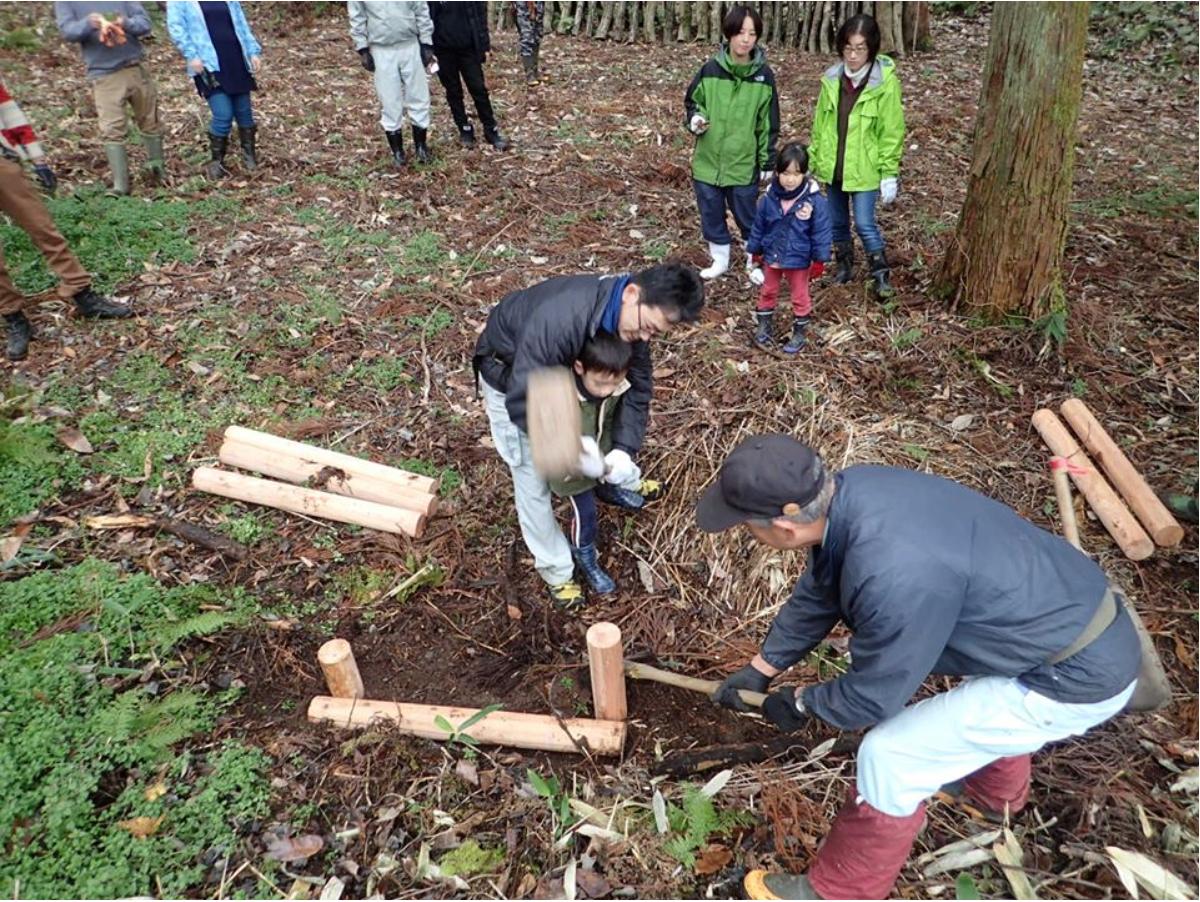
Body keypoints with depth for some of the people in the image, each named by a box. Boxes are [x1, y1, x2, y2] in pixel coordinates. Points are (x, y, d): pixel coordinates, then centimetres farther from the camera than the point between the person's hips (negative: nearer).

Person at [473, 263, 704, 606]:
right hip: (509, 377, -6)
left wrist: (625, 449, -27)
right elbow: (522, 402, -42)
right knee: (533, 480, 0)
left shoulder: (631, 316, -22)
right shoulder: (559, 319, -46)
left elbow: (637, 385, -14)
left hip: (556, 366, 6)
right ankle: (557, 571, 17)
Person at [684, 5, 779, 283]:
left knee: (747, 217, 8)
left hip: (744, 163, -1)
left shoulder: (764, 75, -4)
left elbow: (768, 123, 2)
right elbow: (692, 101, 9)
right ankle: (720, 259, 32)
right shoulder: (710, 69, -5)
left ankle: (755, 263, 27)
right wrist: (694, 118, -14)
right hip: (707, 160, 1)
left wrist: (767, 162, 2)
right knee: (711, 215, 12)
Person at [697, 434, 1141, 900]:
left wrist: (801, 703, 2)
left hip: (1081, 674, -8)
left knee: (890, 756, -6)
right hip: (1073, 611, 9)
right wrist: (761, 669, 17)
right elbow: (817, 593, 8)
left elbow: (873, 696, -19)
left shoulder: (894, 575, -37)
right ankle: (996, 791, 63)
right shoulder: (849, 493, -10)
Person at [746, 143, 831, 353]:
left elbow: (821, 232, -12)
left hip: (799, 260, -3)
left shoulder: (814, 200, -18)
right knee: (767, 292, 20)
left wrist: (819, 260, -10)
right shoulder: (769, 198, -11)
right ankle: (764, 326, 39)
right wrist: (755, 250, 9)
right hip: (772, 256, 3)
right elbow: (758, 226, 2)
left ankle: (799, 334, 29)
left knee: (800, 297, 13)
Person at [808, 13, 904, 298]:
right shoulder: (832, 79, 0)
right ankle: (844, 265, 35)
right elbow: (820, 123, 8)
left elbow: (892, 132, -9)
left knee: (864, 224, -6)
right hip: (833, 166, 4)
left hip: (864, 168, -4)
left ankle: (881, 275, 11)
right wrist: (814, 162, 9)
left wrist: (889, 173, -11)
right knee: (837, 222, 14)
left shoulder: (885, 82, -12)